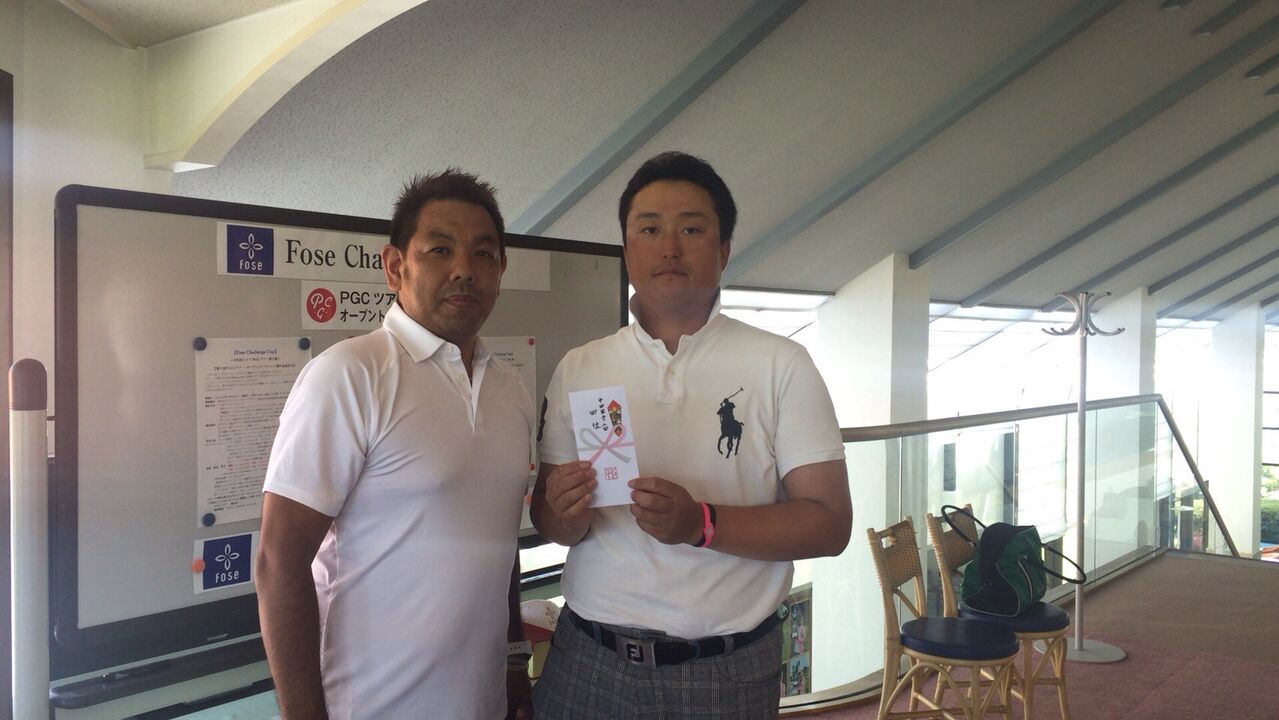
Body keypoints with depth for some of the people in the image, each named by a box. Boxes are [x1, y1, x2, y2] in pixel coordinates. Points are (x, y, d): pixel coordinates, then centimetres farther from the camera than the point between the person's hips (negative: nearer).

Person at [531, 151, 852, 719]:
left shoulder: (782, 365, -5)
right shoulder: (578, 369, 4)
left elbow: (829, 523, -9)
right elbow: (547, 518, 7)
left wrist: (702, 523, -23)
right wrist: (566, 515, -16)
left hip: (728, 673, -2)